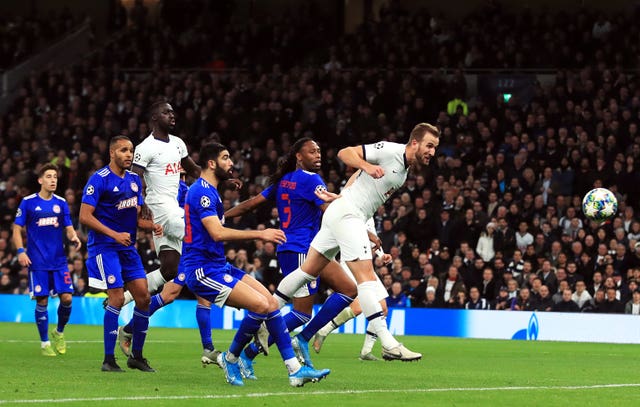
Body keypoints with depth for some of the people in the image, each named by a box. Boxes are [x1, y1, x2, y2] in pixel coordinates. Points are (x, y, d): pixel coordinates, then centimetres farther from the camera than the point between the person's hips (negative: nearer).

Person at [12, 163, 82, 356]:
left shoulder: (61, 203, 9)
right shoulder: (28, 202, 0)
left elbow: (68, 228, 11)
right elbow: (17, 228, 2)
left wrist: (74, 237, -12)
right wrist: (21, 251, -10)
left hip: (59, 260, 3)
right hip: (37, 261, -3)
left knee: (66, 298, -6)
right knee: (42, 301, -3)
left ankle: (59, 332, 20)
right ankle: (44, 342, 10)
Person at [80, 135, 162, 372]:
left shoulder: (134, 180, 12)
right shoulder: (99, 179, -10)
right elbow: (85, 216, -15)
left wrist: (152, 226, -1)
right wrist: (115, 235, -21)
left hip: (128, 246, 7)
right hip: (104, 246, -7)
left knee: (143, 296, 1)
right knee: (117, 297, -13)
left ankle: (136, 356, 13)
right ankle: (108, 360, -6)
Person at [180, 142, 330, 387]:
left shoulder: (209, 191, 18)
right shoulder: (202, 192, -15)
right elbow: (217, 233, -26)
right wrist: (260, 235, -24)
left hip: (218, 266, 10)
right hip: (203, 270, -10)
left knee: (271, 302, -1)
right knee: (261, 304, -21)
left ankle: (294, 369, -4)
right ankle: (230, 359, -3)